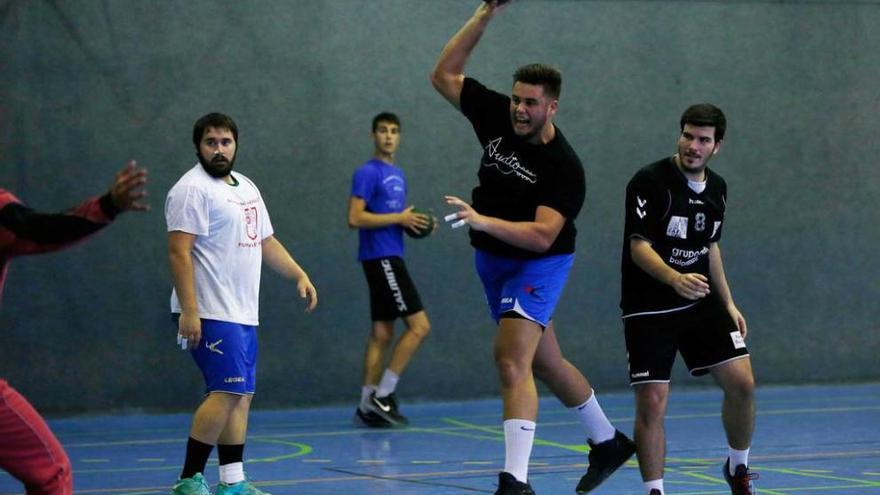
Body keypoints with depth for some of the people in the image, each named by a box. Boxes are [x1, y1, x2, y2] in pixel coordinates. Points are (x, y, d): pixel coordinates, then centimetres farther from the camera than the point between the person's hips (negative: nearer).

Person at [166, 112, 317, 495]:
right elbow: (179, 252, -18)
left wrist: (300, 276, 13)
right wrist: (189, 311, -24)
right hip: (212, 315, -9)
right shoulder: (193, 189, -11)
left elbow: (266, 241, 25)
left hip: (243, 314, 9)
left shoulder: (246, 187, 17)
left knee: (240, 396, 9)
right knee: (227, 392, -15)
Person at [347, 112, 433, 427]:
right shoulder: (368, 173, -10)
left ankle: (369, 406, 10)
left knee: (382, 333, 8)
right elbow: (355, 218, -17)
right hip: (380, 257, -9)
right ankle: (382, 396, -8)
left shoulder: (397, 175, 17)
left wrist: (415, 222, 8)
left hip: (391, 257, 9)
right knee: (419, 326, -12)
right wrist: (399, 218, -17)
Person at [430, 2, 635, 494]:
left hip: (538, 265, -7)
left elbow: (543, 235, -32)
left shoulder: (564, 167, -24)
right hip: (493, 260, 7)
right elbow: (445, 74, -4)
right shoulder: (497, 116, -7)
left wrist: (484, 221, -45)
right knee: (545, 362, 19)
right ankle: (608, 442, 38)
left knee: (512, 361, -23)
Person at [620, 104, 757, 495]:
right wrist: (675, 279, -38)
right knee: (651, 403, -11)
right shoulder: (650, 181, -14)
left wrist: (728, 302, 17)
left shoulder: (717, 188, 7)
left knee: (742, 384, -3)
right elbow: (639, 246, -21)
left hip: (702, 303, 6)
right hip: (650, 309, -5)